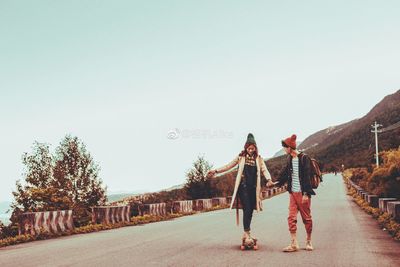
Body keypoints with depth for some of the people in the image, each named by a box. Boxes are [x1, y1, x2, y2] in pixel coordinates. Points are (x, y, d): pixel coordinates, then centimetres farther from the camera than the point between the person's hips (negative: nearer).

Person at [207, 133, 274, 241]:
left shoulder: (259, 159, 10)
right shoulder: (241, 157, 6)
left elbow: (264, 170, -1)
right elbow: (229, 166, 9)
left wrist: (269, 179, -21)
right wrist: (216, 171, 2)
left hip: (253, 187, 3)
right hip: (243, 186, -3)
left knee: (251, 210, 5)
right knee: (247, 209, -12)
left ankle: (246, 232, 17)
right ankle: (247, 233, -11)